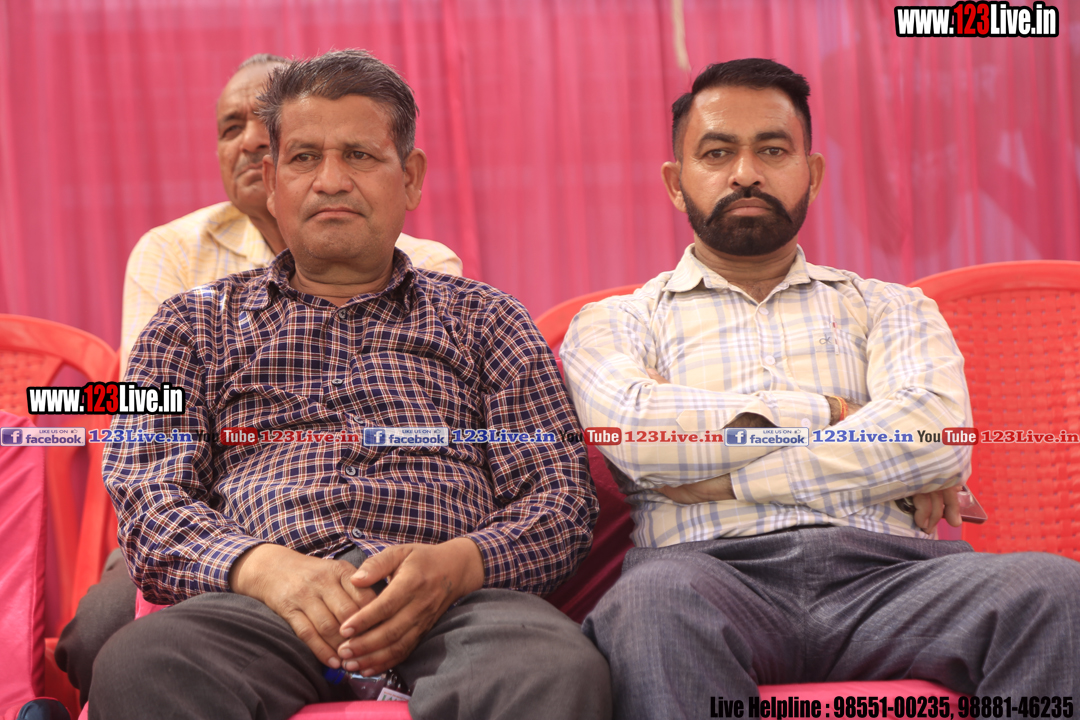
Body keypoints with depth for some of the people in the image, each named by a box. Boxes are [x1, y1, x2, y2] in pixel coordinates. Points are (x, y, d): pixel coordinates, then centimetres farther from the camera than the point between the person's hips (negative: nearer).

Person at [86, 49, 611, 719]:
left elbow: (564, 494, 14)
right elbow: (147, 492, 10)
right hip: (264, 603, 0)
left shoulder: (484, 317, 25)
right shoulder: (195, 323, 25)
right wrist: (262, 565, -13)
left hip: (457, 596, 0)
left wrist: (456, 564, -10)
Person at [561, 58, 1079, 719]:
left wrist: (726, 478, -3)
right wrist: (832, 412, 0)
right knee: (656, 598, -39)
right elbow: (637, 430, -5)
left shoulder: (888, 308, 24)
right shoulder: (614, 323, 20)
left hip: (885, 568, 2)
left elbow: (938, 433, 1)